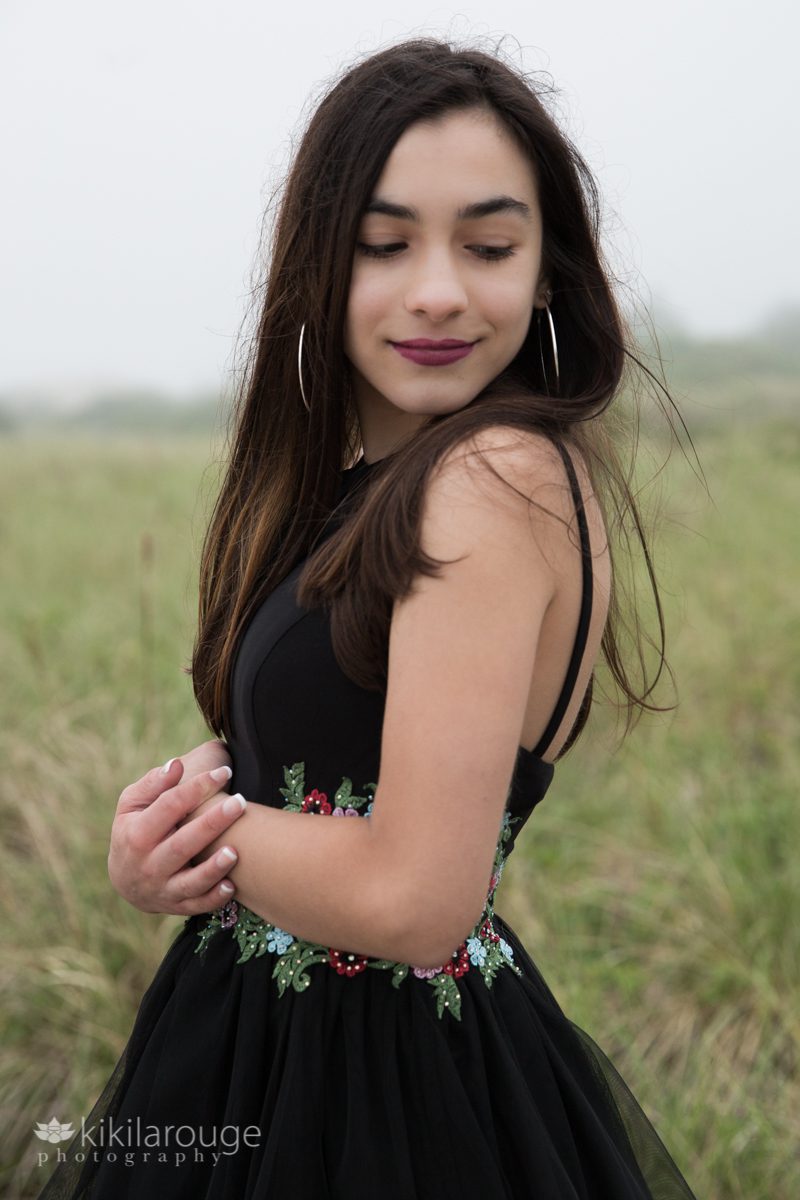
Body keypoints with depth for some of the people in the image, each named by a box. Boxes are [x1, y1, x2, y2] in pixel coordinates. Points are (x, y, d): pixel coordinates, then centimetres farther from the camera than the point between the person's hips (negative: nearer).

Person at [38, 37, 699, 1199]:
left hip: (389, 1092, -8)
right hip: (266, 1037, 8)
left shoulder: (500, 480, -23)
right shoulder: (364, 481, 4)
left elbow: (415, 898, -27)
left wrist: (184, 829, -11)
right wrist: (172, 833, -13)